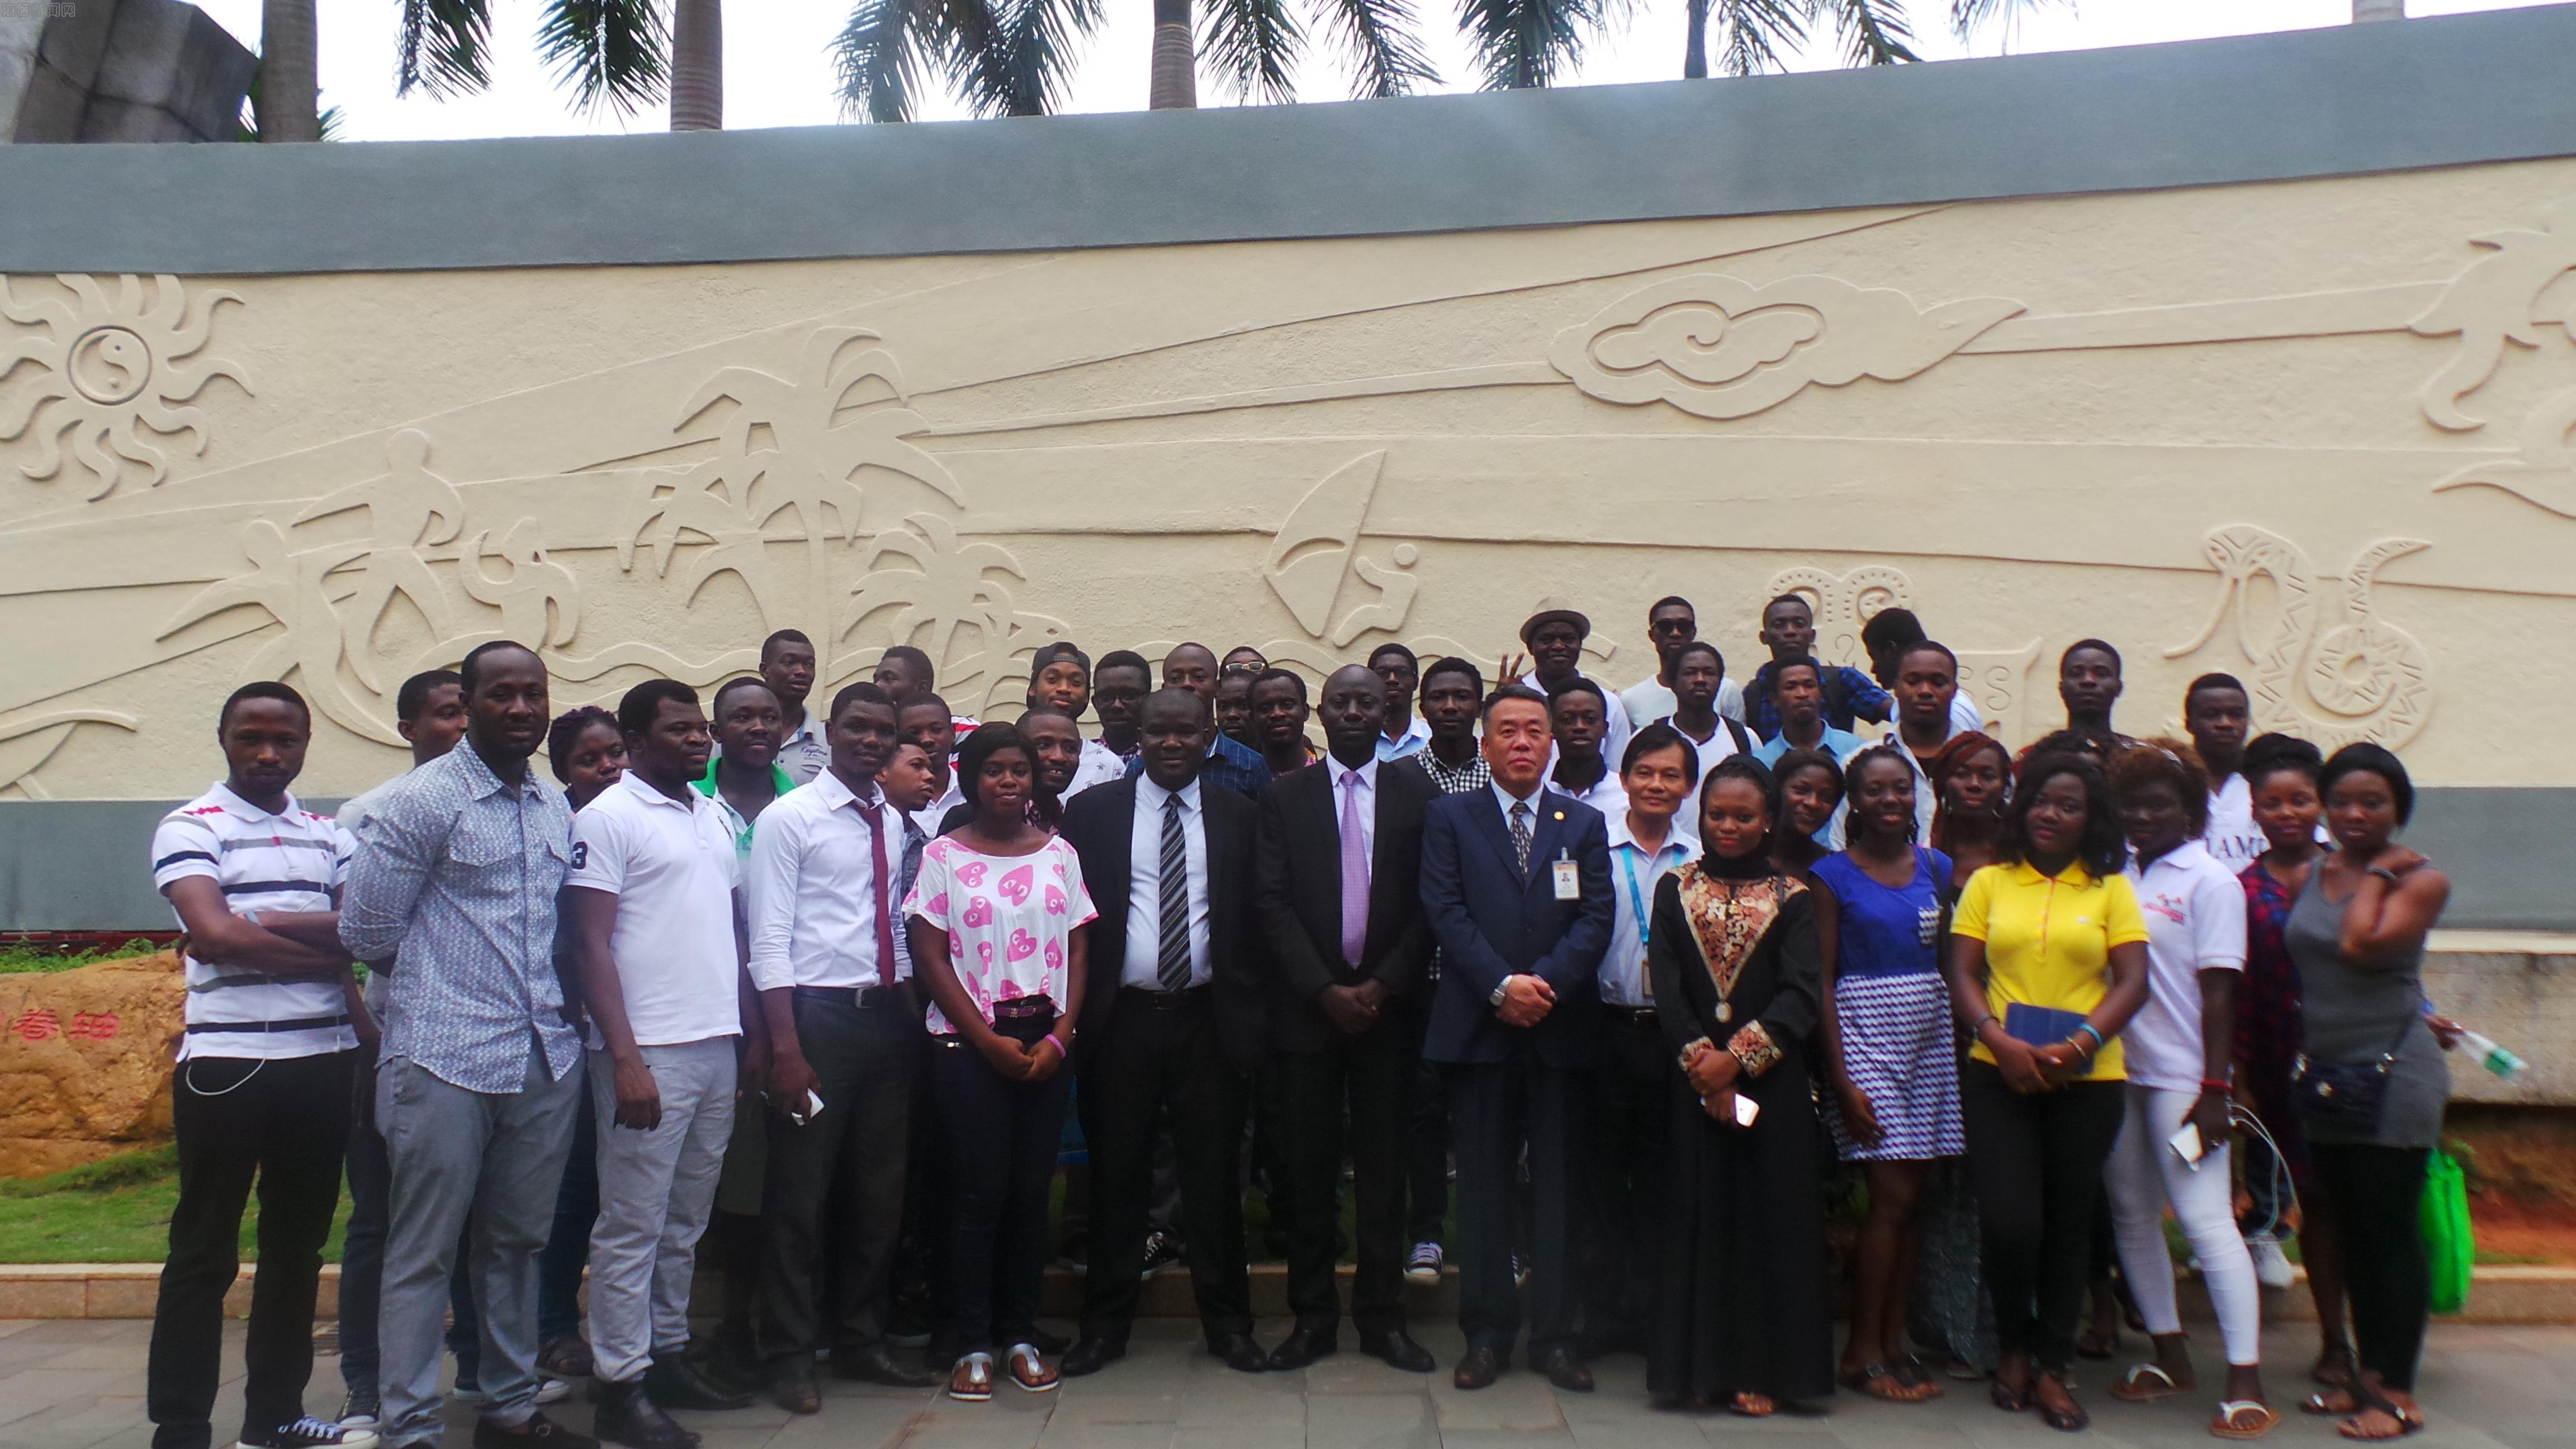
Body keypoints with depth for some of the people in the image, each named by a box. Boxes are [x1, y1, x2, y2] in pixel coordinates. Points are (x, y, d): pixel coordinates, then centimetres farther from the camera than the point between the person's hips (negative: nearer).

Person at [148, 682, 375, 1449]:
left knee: (298, 1244, 13)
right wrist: (327, 948, -8)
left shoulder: (328, 833, 12)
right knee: (204, 1254, 2)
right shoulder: (191, 827, -2)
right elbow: (216, 936, -17)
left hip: (325, 1061, 5)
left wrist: (264, 922, -13)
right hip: (227, 1061, -5)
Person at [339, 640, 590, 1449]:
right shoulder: (423, 801, -7)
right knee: (423, 1255, 3)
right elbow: (366, 933, -5)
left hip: (546, 1061, 6)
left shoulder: (557, 810, 12)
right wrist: (440, 985, 7)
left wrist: (560, 1003, 10)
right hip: (446, 1064, -6)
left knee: (518, 1243, 15)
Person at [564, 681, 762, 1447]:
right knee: (633, 1224, 0)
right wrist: (624, 1059, -17)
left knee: (686, 1221, 14)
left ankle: (669, 1357, 25)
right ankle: (621, 1388, 9)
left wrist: (752, 1029, 14)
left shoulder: (714, 817, 14)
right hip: (650, 1052, -7)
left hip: (717, 1046, 7)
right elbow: (591, 944, -11)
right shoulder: (607, 818, -6)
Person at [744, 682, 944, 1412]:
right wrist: (787, 1051, -16)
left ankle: (861, 1340, 28)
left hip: (889, 1016, 6)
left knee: (880, 1191, 13)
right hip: (819, 1015, -6)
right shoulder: (788, 818, -6)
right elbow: (769, 940, -11)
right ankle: (791, 1355, 17)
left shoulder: (896, 824, 11)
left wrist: (914, 1018, 7)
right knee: (799, 1193, 2)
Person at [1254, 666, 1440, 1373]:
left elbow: (1430, 905, 1)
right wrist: (1324, 990, -10)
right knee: (1308, 1167, 4)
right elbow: (1272, 902, -2)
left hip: (1388, 1004, 0)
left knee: (1384, 1166, 6)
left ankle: (1381, 1315, 16)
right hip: (1307, 1005, 0)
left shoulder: (1417, 795, 5)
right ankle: (1313, 1315, 16)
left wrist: (1382, 986, -9)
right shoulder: (1284, 798, 4)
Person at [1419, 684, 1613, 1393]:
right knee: (1483, 1183, 4)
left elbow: (1596, 918, 1)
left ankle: (1554, 1334, 15)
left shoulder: (1584, 823, 11)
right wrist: (1502, 985, -14)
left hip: (1561, 1028, 1)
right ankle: (1486, 1332, 14)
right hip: (1478, 1027, -1)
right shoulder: (1450, 817, 6)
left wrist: (1546, 983, -14)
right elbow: (1445, 911, -4)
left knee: (1557, 1181, 6)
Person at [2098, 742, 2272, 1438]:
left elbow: (2218, 992, -9)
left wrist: (2214, 1087, -13)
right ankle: (2171, 1356, 27)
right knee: (2132, 1215, 13)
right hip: (2118, 1070, 6)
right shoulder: (2117, 877, 8)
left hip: (2180, 1076, -6)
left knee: (2204, 1217, -7)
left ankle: (2246, 1383, -1)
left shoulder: (2209, 881, -5)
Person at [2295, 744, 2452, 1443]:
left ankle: (2399, 1392, 9)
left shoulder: (2421, 880, -8)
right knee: (2351, 1233, 13)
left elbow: (2362, 947, -23)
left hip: (2392, 1077, -6)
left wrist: (2377, 876, -12)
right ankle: (2368, 1375, 24)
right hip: (2327, 1075, 6)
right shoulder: (2315, 875, 9)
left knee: (2390, 1233, -1)